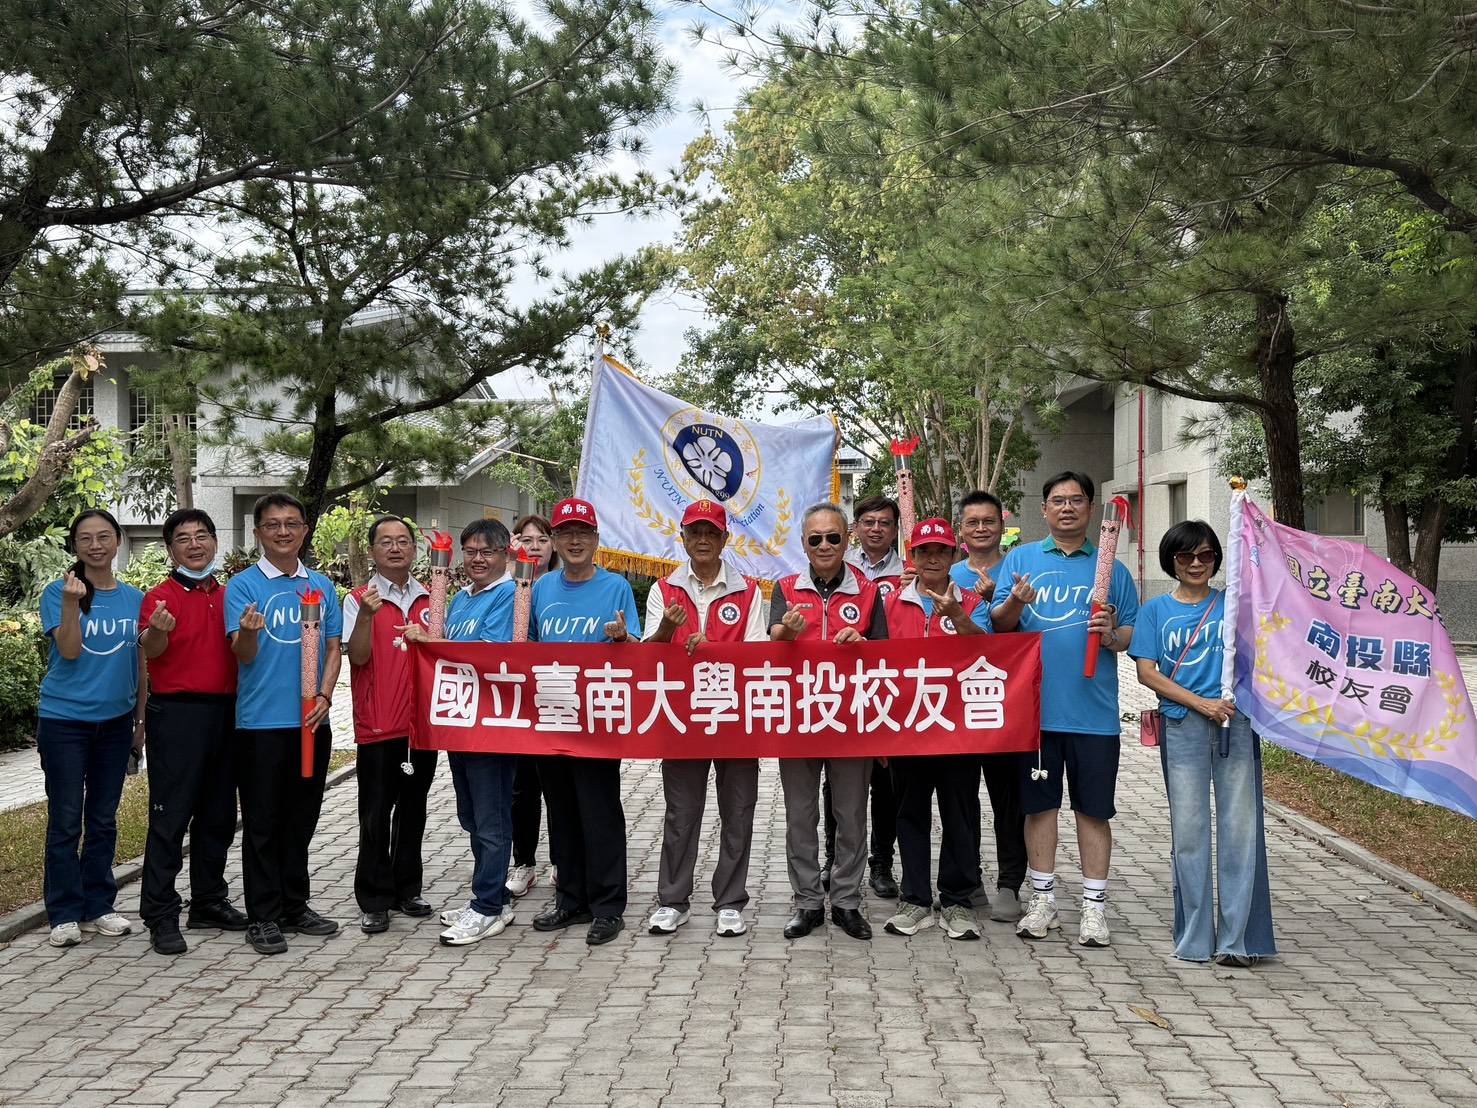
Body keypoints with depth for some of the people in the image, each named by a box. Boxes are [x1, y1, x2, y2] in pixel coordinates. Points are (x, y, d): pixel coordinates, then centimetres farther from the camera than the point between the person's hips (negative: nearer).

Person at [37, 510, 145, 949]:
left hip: (115, 721, 4)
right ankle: (64, 914, 10)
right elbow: (69, 651, -15)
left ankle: (98, 906, 21)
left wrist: (141, 718, 12)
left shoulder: (134, 598, 6)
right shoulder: (58, 593, -4)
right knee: (65, 820, 1)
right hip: (64, 721, -4)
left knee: (103, 819, 11)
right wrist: (72, 603, -27)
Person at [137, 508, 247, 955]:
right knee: (171, 815, -5)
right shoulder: (161, 596, -5)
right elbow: (149, 650, -21)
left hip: (226, 712, 6)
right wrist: (157, 631, -42)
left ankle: (209, 901, 24)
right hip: (177, 712, -6)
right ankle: (160, 915, 1)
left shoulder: (228, 596, 13)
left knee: (218, 813, 12)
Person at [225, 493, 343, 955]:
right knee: (263, 822, 2)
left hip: (312, 720, 4)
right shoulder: (243, 585, -3)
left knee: (302, 817, 13)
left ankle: (295, 907, 25)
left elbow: (333, 649, 11)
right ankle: (263, 917, 11)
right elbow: (243, 653, -12)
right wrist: (248, 631, -35)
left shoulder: (322, 586, 10)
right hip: (261, 721, -4)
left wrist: (324, 696, -4)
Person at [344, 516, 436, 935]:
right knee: (375, 816, 1)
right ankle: (374, 901, 10)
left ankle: (407, 889, 25)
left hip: (422, 722, 4)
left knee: (413, 810, 13)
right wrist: (366, 615, -27)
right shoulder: (359, 599, -4)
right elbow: (357, 657, -14)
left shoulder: (428, 599, 9)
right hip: (377, 726, -4)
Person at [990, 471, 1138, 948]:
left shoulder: (1111, 568, 8)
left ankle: (1094, 905, 15)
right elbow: (998, 624, 0)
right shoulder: (1020, 559, 7)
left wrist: (1112, 635, -12)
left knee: (1093, 808, 5)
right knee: (1039, 803, 8)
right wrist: (1015, 603, -21)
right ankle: (1043, 898, 20)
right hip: (1035, 705, 0)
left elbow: (1134, 635, 9)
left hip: (1093, 708, 0)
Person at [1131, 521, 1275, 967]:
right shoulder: (1156, 610, 10)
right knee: (1189, 831, 2)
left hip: (1235, 723, 0)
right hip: (1183, 726, 0)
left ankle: (1238, 937, 4)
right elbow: (1147, 673, 1)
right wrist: (1201, 703, -9)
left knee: (1241, 826, -2)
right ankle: (1195, 938, 12)